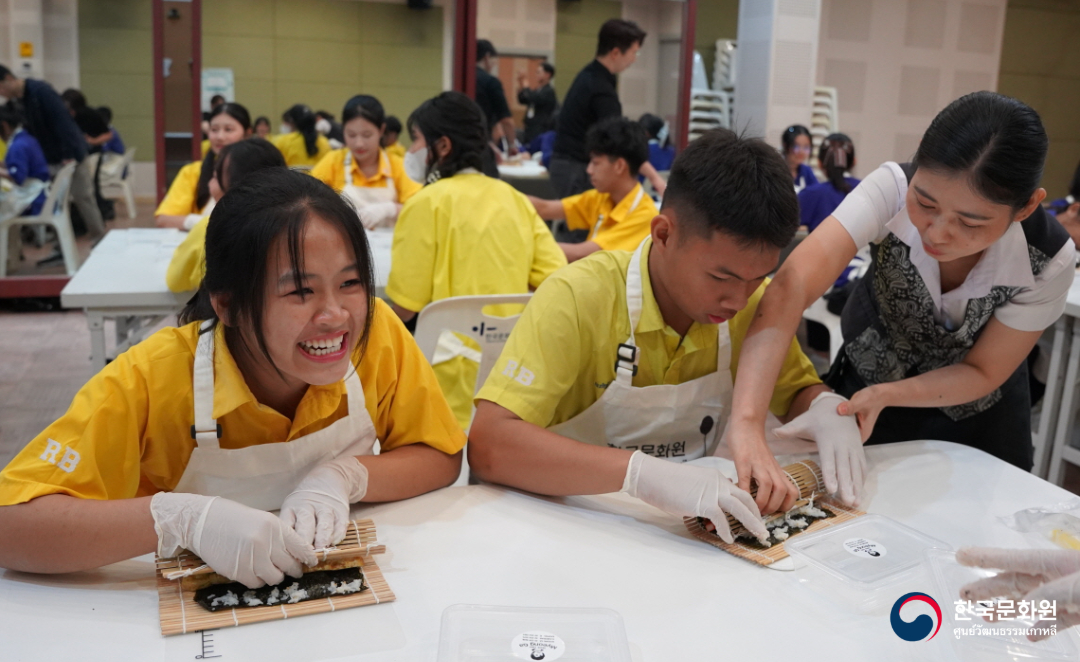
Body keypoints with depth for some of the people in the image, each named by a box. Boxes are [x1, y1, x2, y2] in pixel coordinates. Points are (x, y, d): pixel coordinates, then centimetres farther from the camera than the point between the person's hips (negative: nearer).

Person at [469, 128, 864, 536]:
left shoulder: (752, 303, -4)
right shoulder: (579, 299, -19)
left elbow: (800, 391, 11)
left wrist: (827, 408, -12)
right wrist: (641, 472, -38)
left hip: (690, 529, 4)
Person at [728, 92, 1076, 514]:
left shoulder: (1049, 262, -29)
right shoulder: (891, 189, -35)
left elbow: (983, 372, -16)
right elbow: (790, 289, -48)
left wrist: (884, 396, -34)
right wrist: (747, 423, -59)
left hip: (971, 411, 1)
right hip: (868, 377, 0)